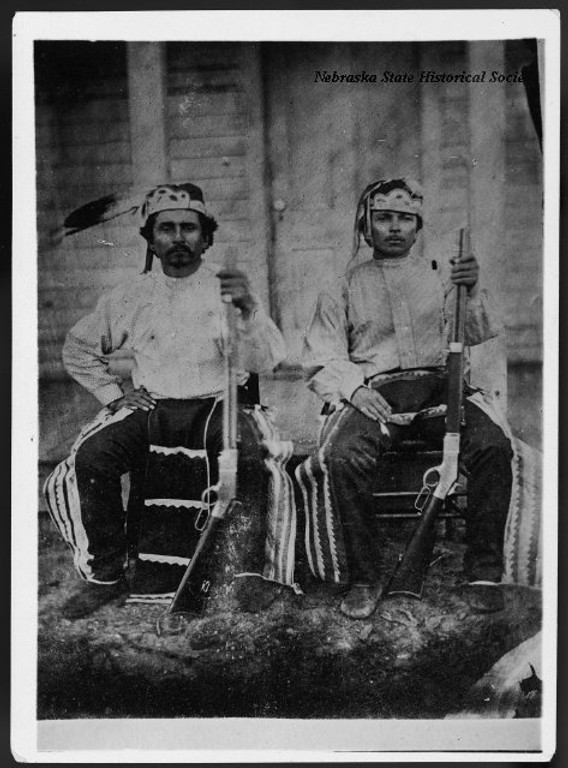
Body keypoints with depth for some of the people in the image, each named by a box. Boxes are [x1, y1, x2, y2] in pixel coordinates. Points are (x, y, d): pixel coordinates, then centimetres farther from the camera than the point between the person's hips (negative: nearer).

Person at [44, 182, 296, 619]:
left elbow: (265, 362, -10)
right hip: (151, 409, 2)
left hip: (217, 404, -2)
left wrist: (248, 309, -28)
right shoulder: (132, 297, 9)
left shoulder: (227, 289, 2)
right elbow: (79, 349, 22)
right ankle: (106, 574, -6)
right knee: (90, 459, -24)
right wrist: (113, 393, 9)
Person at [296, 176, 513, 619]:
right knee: (343, 458, -32)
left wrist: (472, 291, -11)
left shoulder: (442, 274, 22)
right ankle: (363, 579, -17)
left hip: (441, 385, 1)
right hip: (373, 393, -1)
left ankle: (484, 572, -17)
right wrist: (353, 388, -10)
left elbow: (478, 335, 9)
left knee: (493, 446, -28)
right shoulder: (344, 285, 19)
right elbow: (321, 361, 11)